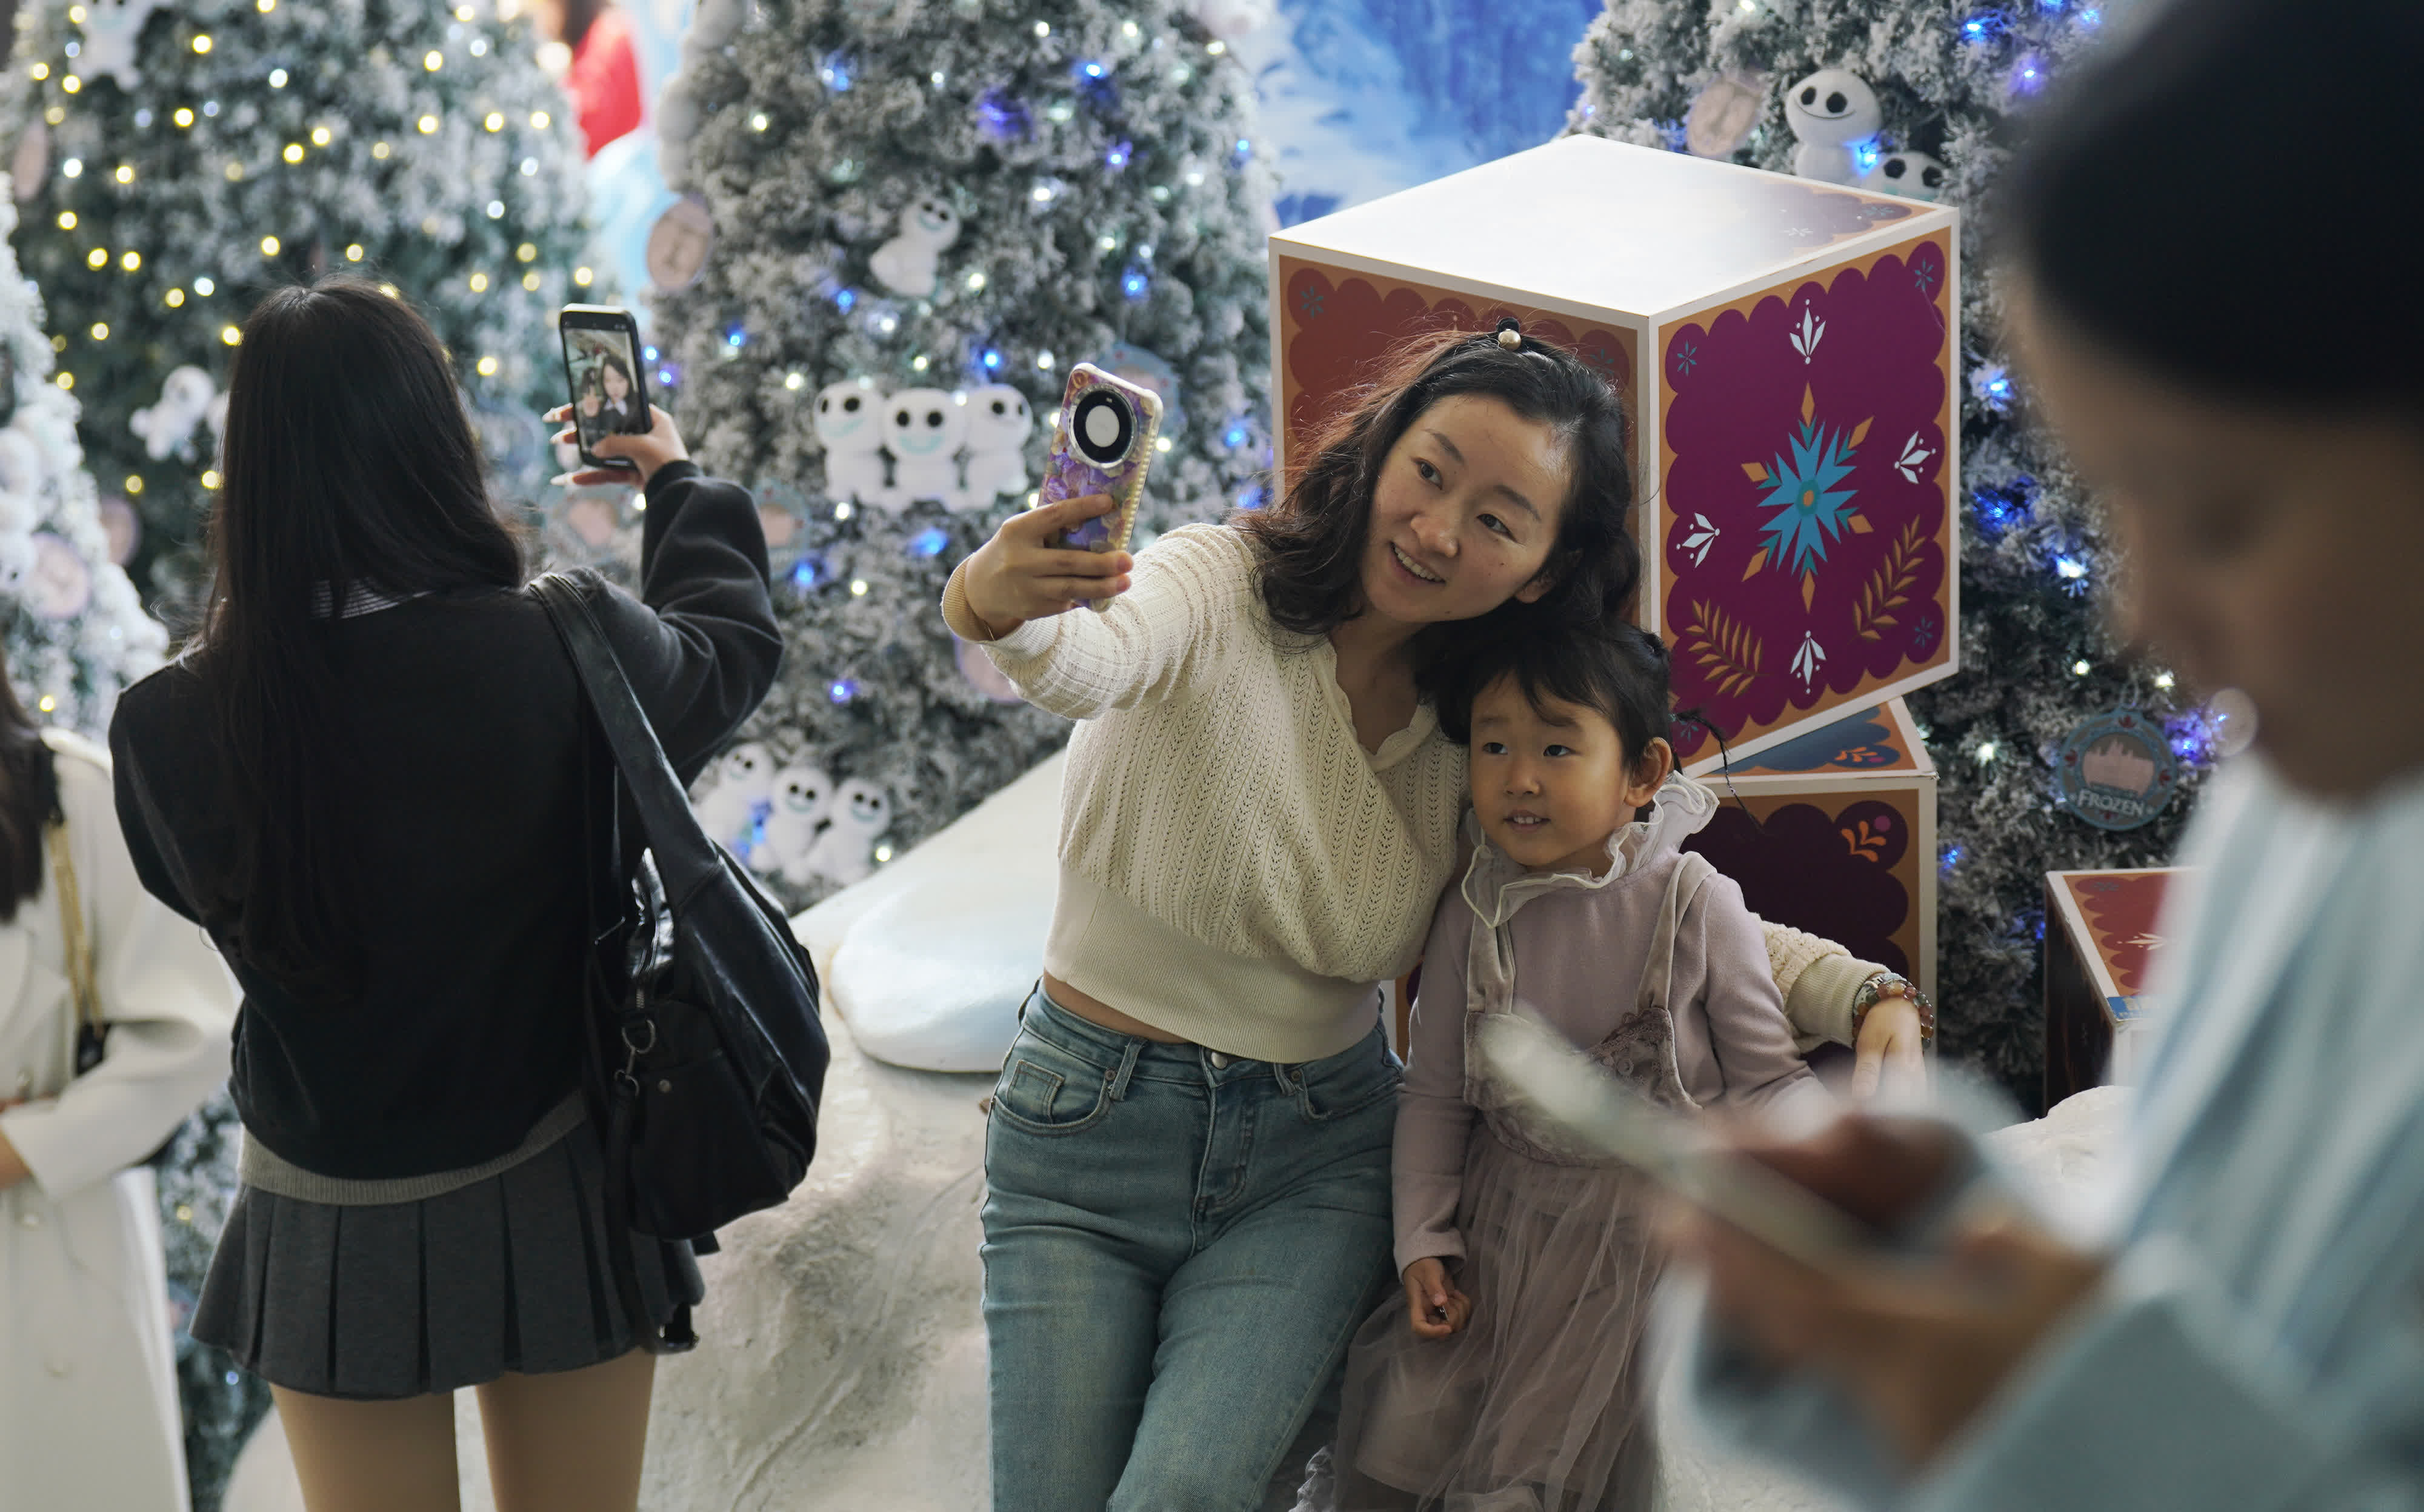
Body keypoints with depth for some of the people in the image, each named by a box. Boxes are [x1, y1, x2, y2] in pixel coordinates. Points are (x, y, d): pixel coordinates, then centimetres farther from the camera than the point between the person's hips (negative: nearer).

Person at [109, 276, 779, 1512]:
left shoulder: (172, 729, -19)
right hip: (551, 1199, 0)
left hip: (335, 1224, 0)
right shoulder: (570, 658, -21)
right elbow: (732, 642, 2)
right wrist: (679, 484, 22)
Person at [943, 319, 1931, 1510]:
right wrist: (998, 608, -64)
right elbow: (1095, 661, -39)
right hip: (1086, 1129, -1)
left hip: (1316, 1155, 2)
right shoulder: (1220, 586, -16)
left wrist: (1869, 998, -14)